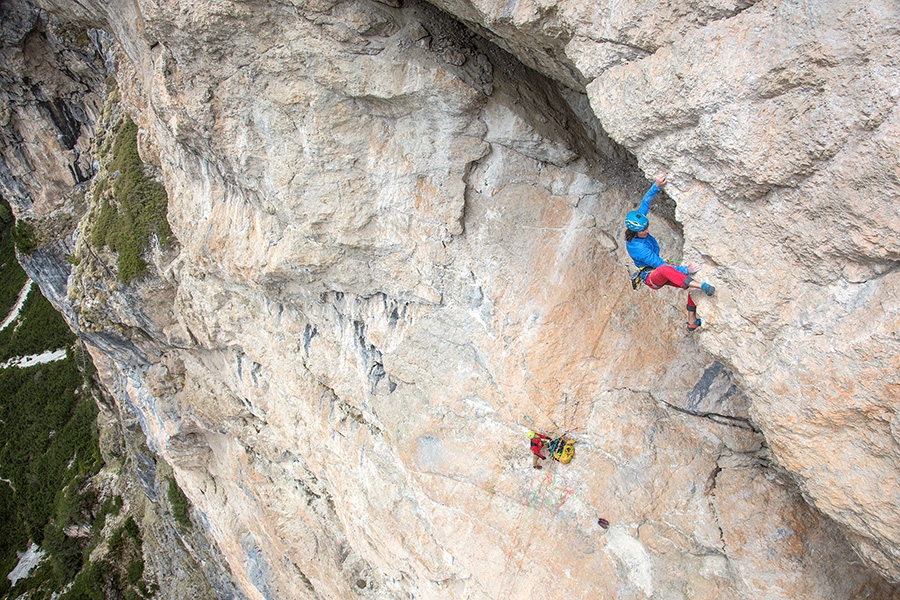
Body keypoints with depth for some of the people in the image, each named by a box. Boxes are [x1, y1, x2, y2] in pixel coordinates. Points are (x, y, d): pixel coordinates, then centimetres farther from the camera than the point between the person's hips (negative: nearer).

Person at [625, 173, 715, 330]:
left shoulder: (636, 224, -8)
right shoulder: (636, 247, -29)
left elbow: (645, 203, -4)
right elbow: (659, 264, -30)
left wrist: (656, 186, -20)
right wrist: (686, 269, -34)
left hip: (660, 274, 9)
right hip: (650, 277, -9)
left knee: (691, 284, -4)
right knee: (664, 269, -44)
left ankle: (692, 321, 2)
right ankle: (701, 286, -49)